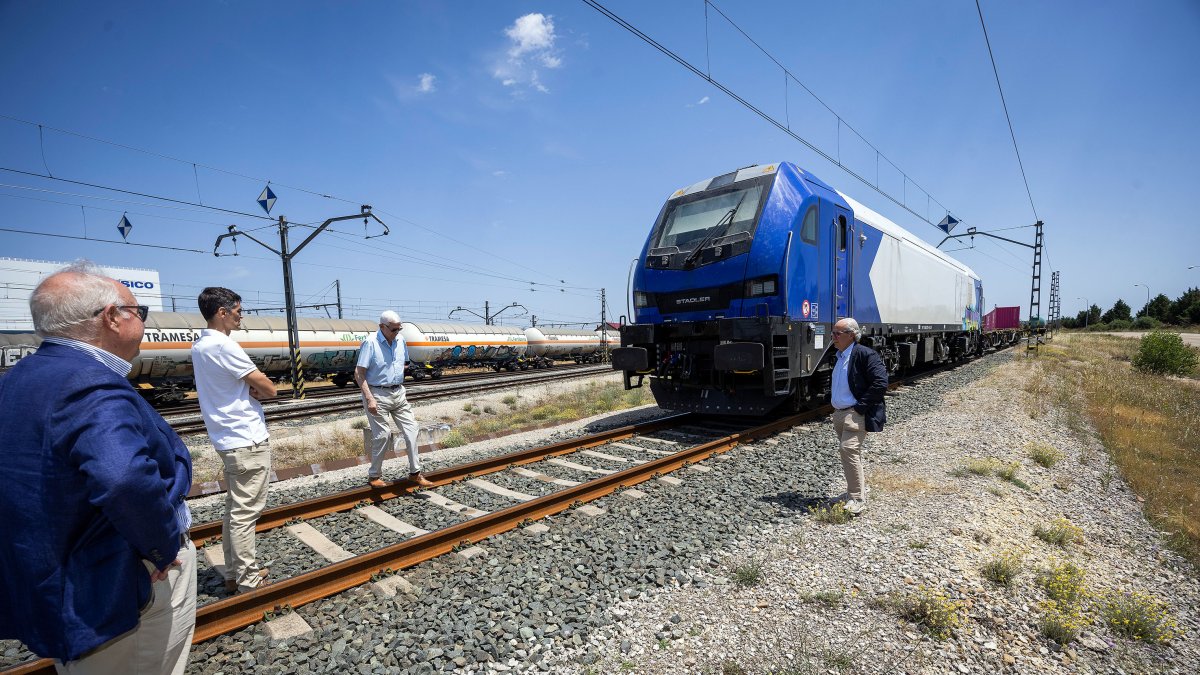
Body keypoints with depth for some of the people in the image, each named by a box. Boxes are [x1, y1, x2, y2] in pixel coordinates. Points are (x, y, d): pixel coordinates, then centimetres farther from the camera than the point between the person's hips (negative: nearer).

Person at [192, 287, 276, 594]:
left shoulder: (199, 345, 11)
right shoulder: (223, 345, -18)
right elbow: (269, 389, -17)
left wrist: (250, 388, -5)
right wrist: (257, 388, 3)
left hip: (228, 439, 10)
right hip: (248, 439, -10)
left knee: (235, 508, 17)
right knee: (246, 511, -2)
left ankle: (234, 574, 27)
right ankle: (248, 581, 7)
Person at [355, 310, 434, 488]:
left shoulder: (400, 340, 5)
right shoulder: (370, 343, -13)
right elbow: (359, 373, -14)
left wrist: (400, 387, 15)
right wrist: (370, 399, -20)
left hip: (398, 393, 6)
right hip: (378, 395, -6)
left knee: (411, 429, 2)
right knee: (383, 435, -5)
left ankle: (415, 473, 11)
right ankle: (374, 476, 13)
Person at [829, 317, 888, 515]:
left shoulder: (864, 354, -13)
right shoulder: (840, 356, 14)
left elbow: (881, 382, -20)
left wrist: (860, 406, -19)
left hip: (855, 414, -9)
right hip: (839, 413, 9)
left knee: (849, 450, -15)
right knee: (849, 452, 16)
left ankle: (857, 500, -7)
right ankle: (857, 490, 31)